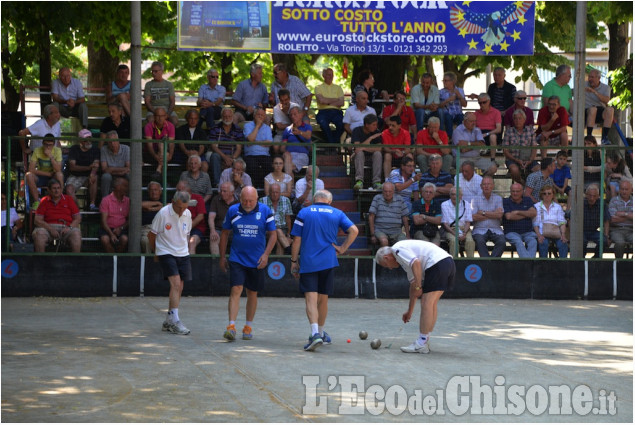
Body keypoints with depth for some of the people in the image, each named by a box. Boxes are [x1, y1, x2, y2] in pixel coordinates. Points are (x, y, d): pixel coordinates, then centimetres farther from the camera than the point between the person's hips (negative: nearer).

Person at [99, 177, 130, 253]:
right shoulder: (106, 200, 1)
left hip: (122, 229, 2)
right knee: (105, 239, -34)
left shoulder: (128, 201, 11)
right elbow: (104, 220, -6)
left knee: (125, 239, -31)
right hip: (108, 229, -2)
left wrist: (121, 228, -9)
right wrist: (111, 234, -22)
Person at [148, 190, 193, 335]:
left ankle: (168, 322, 16)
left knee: (179, 288, 4)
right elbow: (152, 234, 0)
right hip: (166, 253, -5)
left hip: (182, 254, 5)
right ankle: (175, 321, -21)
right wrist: (156, 252, 10)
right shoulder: (163, 213, -13)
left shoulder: (187, 215, 2)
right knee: (175, 284, -19)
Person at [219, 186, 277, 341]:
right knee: (235, 290, -13)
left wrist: (266, 254, -9)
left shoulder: (265, 211, -3)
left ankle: (248, 327, 23)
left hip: (257, 261, 1)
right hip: (237, 258, 0)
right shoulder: (233, 211, 0)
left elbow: (272, 235, 3)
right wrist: (222, 257, 9)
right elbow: (225, 233, 10)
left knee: (252, 293, 10)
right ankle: (231, 327, -18)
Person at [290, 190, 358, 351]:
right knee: (323, 299, 16)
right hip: (328, 262, 2)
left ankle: (315, 333, -28)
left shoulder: (304, 213, 2)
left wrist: (294, 261, 7)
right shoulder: (337, 214, 7)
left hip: (308, 263, -2)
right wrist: (342, 249, 3)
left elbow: (297, 240, 0)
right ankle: (321, 333, 31)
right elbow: (354, 230, -4)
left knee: (311, 298, -9)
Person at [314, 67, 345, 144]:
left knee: (341, 123, -33)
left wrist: (328, 102, -1)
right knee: (323, 123, -37)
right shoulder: (319, 88, 14)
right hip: (323, 112, -2)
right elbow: (322, 100, -5)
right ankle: (332, 143, -26)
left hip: (336, 112, 2)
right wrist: (336, 99, 4)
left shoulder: (338, 88, 20)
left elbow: (341, 103, 6)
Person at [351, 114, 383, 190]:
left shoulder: (377, 133, 0)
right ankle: (359, 181, -46)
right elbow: (357, 148, -22)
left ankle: (376, 182, -39)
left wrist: (365, 148, -23)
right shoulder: (357, 131, -8)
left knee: (378, 153, -29)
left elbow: (379, 149, -11)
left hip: (372, 157, 2)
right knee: (359, 153, -34)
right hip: (360, 157, -2)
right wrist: (371, 138, -23)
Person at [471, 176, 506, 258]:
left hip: (495, 229, 1)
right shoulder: (476, 199, 10)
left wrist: (483, 213, -2)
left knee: (501, 241, -29)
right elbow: (473, 217, -5)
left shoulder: (498, 199, 13)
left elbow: (499, 215, -4)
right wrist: (493, 214, -1)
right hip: (480, 230, -1)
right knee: (480, 241, -33)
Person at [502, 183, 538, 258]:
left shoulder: (528, 200, 17)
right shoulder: (505, 202, 7)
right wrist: (526, 214, 2)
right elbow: (508, 216, -9)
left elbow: (533, 213, 1)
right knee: (518, 242, -35)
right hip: (512, 232, -3)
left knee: (533, 242, -30)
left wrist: (518, 212, -5)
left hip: (528, 232, 3)